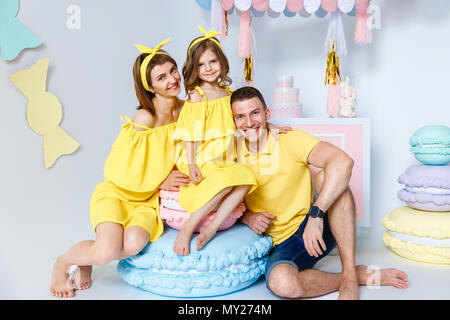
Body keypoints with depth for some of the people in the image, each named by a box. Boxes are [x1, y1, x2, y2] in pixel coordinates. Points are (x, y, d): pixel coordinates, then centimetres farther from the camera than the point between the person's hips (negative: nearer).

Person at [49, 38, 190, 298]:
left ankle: (89, 261, 8)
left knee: (133, 245, -27)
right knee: (107, 252, -28)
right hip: (119, 193, -4)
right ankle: (63, 262, 9)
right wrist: (160, 182, -13)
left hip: (150, 200, 4)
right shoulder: (145, 118, -17)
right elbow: (123, 171, -12)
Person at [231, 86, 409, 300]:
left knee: (325, 177, -28)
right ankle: (365, 276, -10)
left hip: (317, 228, -1)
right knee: (281, 283, -33)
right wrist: (247, 217, -11)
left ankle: (350, 275, -23)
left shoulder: (290, 140, -9)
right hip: (281, 244, 1)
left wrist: (316, 215, -34)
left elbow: (343, 162, -25)